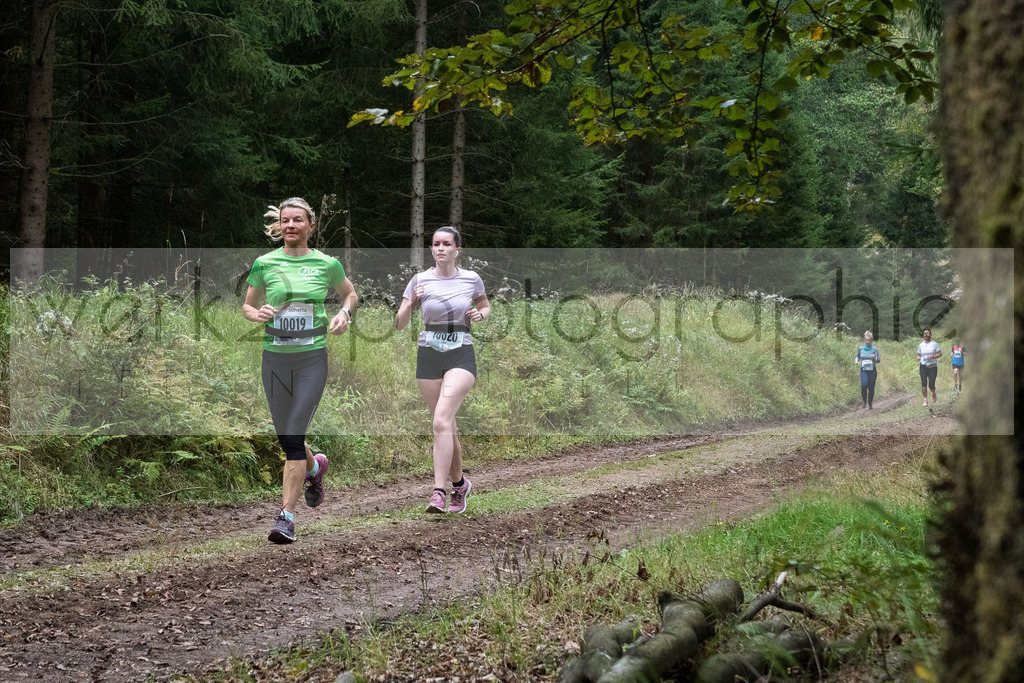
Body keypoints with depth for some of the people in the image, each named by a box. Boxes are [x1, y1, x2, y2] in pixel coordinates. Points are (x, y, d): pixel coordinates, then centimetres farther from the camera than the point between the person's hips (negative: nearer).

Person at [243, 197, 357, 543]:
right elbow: (247, 306, 13)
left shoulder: (327, 264, 2)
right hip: (275, 358, 3)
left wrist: (343, 314, -1)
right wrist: (258, 314, -9)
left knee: (293, 437, -12)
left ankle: (286, 516, -8)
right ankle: (315, 466, 45)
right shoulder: (264, 264, 3)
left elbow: (350, 294, 19)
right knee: (285, 438, 10)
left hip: (312, 358, -2)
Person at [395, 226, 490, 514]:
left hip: (461, 357, -2)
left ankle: (439, 492, -22)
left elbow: (485, 305, 21)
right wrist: (411, 302, -17)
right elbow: (400, 324, 2)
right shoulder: (420, 280, 1)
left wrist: (480, 313, -1)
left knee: (441, 420, -20)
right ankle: (459, 483, 30)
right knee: (446, 426, 7)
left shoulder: (471, 279, 2)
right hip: (428, 357, 2)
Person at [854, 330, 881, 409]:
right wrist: (856, 360, -3)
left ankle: (870, 404, 19)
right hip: (864, 370, 0)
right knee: (864, 385, -20)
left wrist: (875, 357, -23)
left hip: (872, 371, 0)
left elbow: (878, 360, -2)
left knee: (871, 388, 2)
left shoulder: (874, 349, -1)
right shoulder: (860, 349, 4)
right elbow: (857, 356, 19)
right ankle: (864, 401, 2)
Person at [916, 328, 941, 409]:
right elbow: (919, 355, 17)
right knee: (923, 383, -16)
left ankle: (933, 395, 29)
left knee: (931, 385, -4)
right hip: (923, 366, 2)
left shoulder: (934, 344, 2)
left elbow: (940, 353, 0)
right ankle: (925, 400, -16)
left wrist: (933, 356, -17)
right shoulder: (920, 345, 10)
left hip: (932, 366, -2)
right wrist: (918, 358, -7)